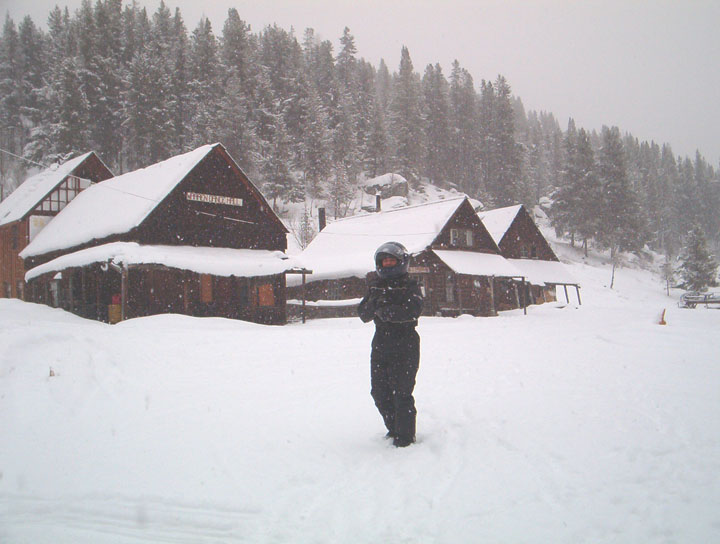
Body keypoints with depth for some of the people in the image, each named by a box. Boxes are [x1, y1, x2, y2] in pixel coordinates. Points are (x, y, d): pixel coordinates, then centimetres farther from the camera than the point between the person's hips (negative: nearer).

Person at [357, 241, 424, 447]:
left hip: (404, 347, -6)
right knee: (379, 392, 10)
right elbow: (363, 314, 5)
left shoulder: (410, 286, -1)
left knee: (401, 392, -6)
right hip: (381, 345, 6)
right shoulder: (375, 287, 15)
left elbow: (413, 310, -19)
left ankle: (405, 436, 5)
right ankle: (393, 429, 29)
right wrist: (374, 303, -14)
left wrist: (387, 311, -23)